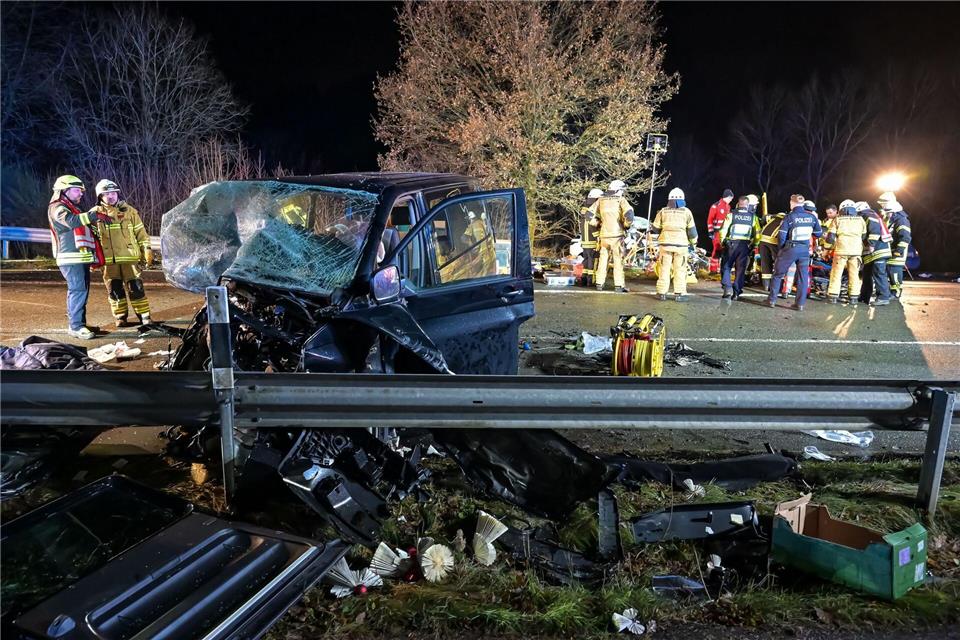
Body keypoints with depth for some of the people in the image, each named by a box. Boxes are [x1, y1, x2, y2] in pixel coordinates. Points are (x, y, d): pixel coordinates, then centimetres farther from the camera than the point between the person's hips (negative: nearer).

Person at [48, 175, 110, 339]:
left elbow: (81, 226, 34)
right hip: (72, 259, -10)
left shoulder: (72, 208, 26)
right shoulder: (58, 208, -7)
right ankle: (77, 326, -16)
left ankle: (76, 324, 18)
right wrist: (94, 215, -33)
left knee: (79, 291, 12)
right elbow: (71, 221, -28)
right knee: (78, 290, -15)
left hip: (81, 258, 10)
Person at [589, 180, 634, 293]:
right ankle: (619, 285, -2)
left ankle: (599, 284, 15)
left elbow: (589, 213, 8)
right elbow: (629, 214, -17)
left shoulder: (601, 200, 10)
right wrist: (626, 224, 1)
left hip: (604, 235, 4)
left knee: (603, 259, 13)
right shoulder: (620, 200, -3)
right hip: (616, 235, -4)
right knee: (618, 260, 0)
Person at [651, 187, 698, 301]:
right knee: (680, 270, 4)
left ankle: (662, 293, 6)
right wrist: (693, 243, 15)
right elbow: (691, 230, 2)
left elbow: (655, 228, 7)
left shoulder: (663, 211, 3)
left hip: (666, 243, 1)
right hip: (681, 244, -1)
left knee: (664, 269, 6)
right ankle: (678, 293, 4)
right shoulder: (686, 212, 1)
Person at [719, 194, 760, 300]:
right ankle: (736, 293, 8)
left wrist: (722, 242, 6)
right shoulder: (753, 217, 4)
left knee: (726, 267, 8)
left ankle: (727, 288, -8)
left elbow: (723, 230, -7)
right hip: (745, 246, 2)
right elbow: (757, 234, 5)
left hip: (731, 244, -2)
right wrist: (753, 246, 17)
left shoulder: (731, 215, -4)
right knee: (740, 270, 8)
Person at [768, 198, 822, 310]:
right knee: (803, 277, 7)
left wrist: (781, 248, 7)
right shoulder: (812, 217, 4)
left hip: (790, 248, -2)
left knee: (778, 274, 8)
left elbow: (782, 235, -7)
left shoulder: (789, 216, -3)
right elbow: (818, 234, 15)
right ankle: (800, 304, 5)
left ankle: (772, 300, 8)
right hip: (805, 250, 2)